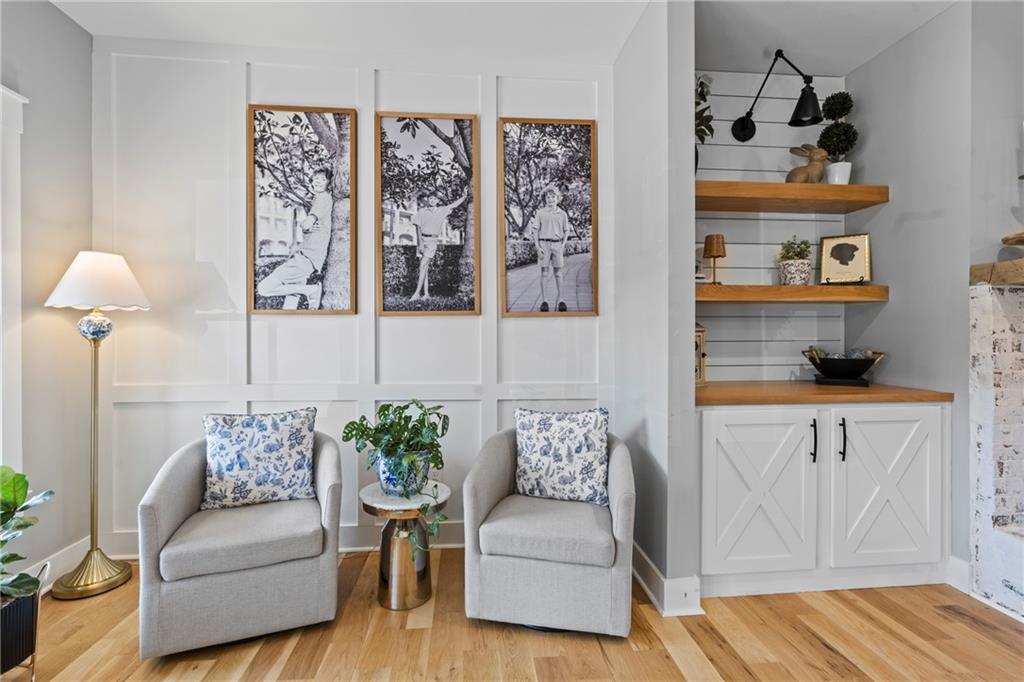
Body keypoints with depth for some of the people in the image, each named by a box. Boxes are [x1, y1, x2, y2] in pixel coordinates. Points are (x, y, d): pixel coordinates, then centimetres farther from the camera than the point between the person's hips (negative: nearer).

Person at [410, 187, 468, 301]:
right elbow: (418, 228, 0)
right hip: (422, 240, 2)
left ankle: (417, 293, -15)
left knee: (423, 266, -13)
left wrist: (464, 196, 15)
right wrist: (420, 243, -8)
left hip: (432, 240, -2)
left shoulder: (441, 210, 9)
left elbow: (454, 205, 19)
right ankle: (426, 294, 5)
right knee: (424, 267, 2)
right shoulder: (421, 212, 5)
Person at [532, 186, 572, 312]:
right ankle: (544, 300, 4)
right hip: (544, 243, -1)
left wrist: (563, 245, 1)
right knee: (544, 273, 0)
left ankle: (560, 299, 10)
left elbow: (566, 231, 13)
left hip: (557, 244, 1)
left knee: (558, 273, 3)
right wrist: (537, 247, -5)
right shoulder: (540, 213, 4)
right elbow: (536, 231, 4)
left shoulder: (562, 214, 8)